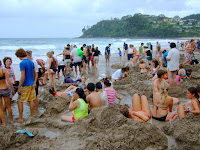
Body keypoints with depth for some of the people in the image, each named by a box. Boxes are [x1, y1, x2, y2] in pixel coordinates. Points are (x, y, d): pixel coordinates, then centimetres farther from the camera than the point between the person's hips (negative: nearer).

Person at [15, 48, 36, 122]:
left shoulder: (22, 63, -18)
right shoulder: (31, 62, 6)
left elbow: (23, 76, -22)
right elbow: (35, 73, 14)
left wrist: (19, 88, -17)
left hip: (25, 85, -7)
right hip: (32, 84, 7)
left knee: (20, 102, 4)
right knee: (31, 100, 14)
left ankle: (20, 118, 9)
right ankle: (32, 115, 24)